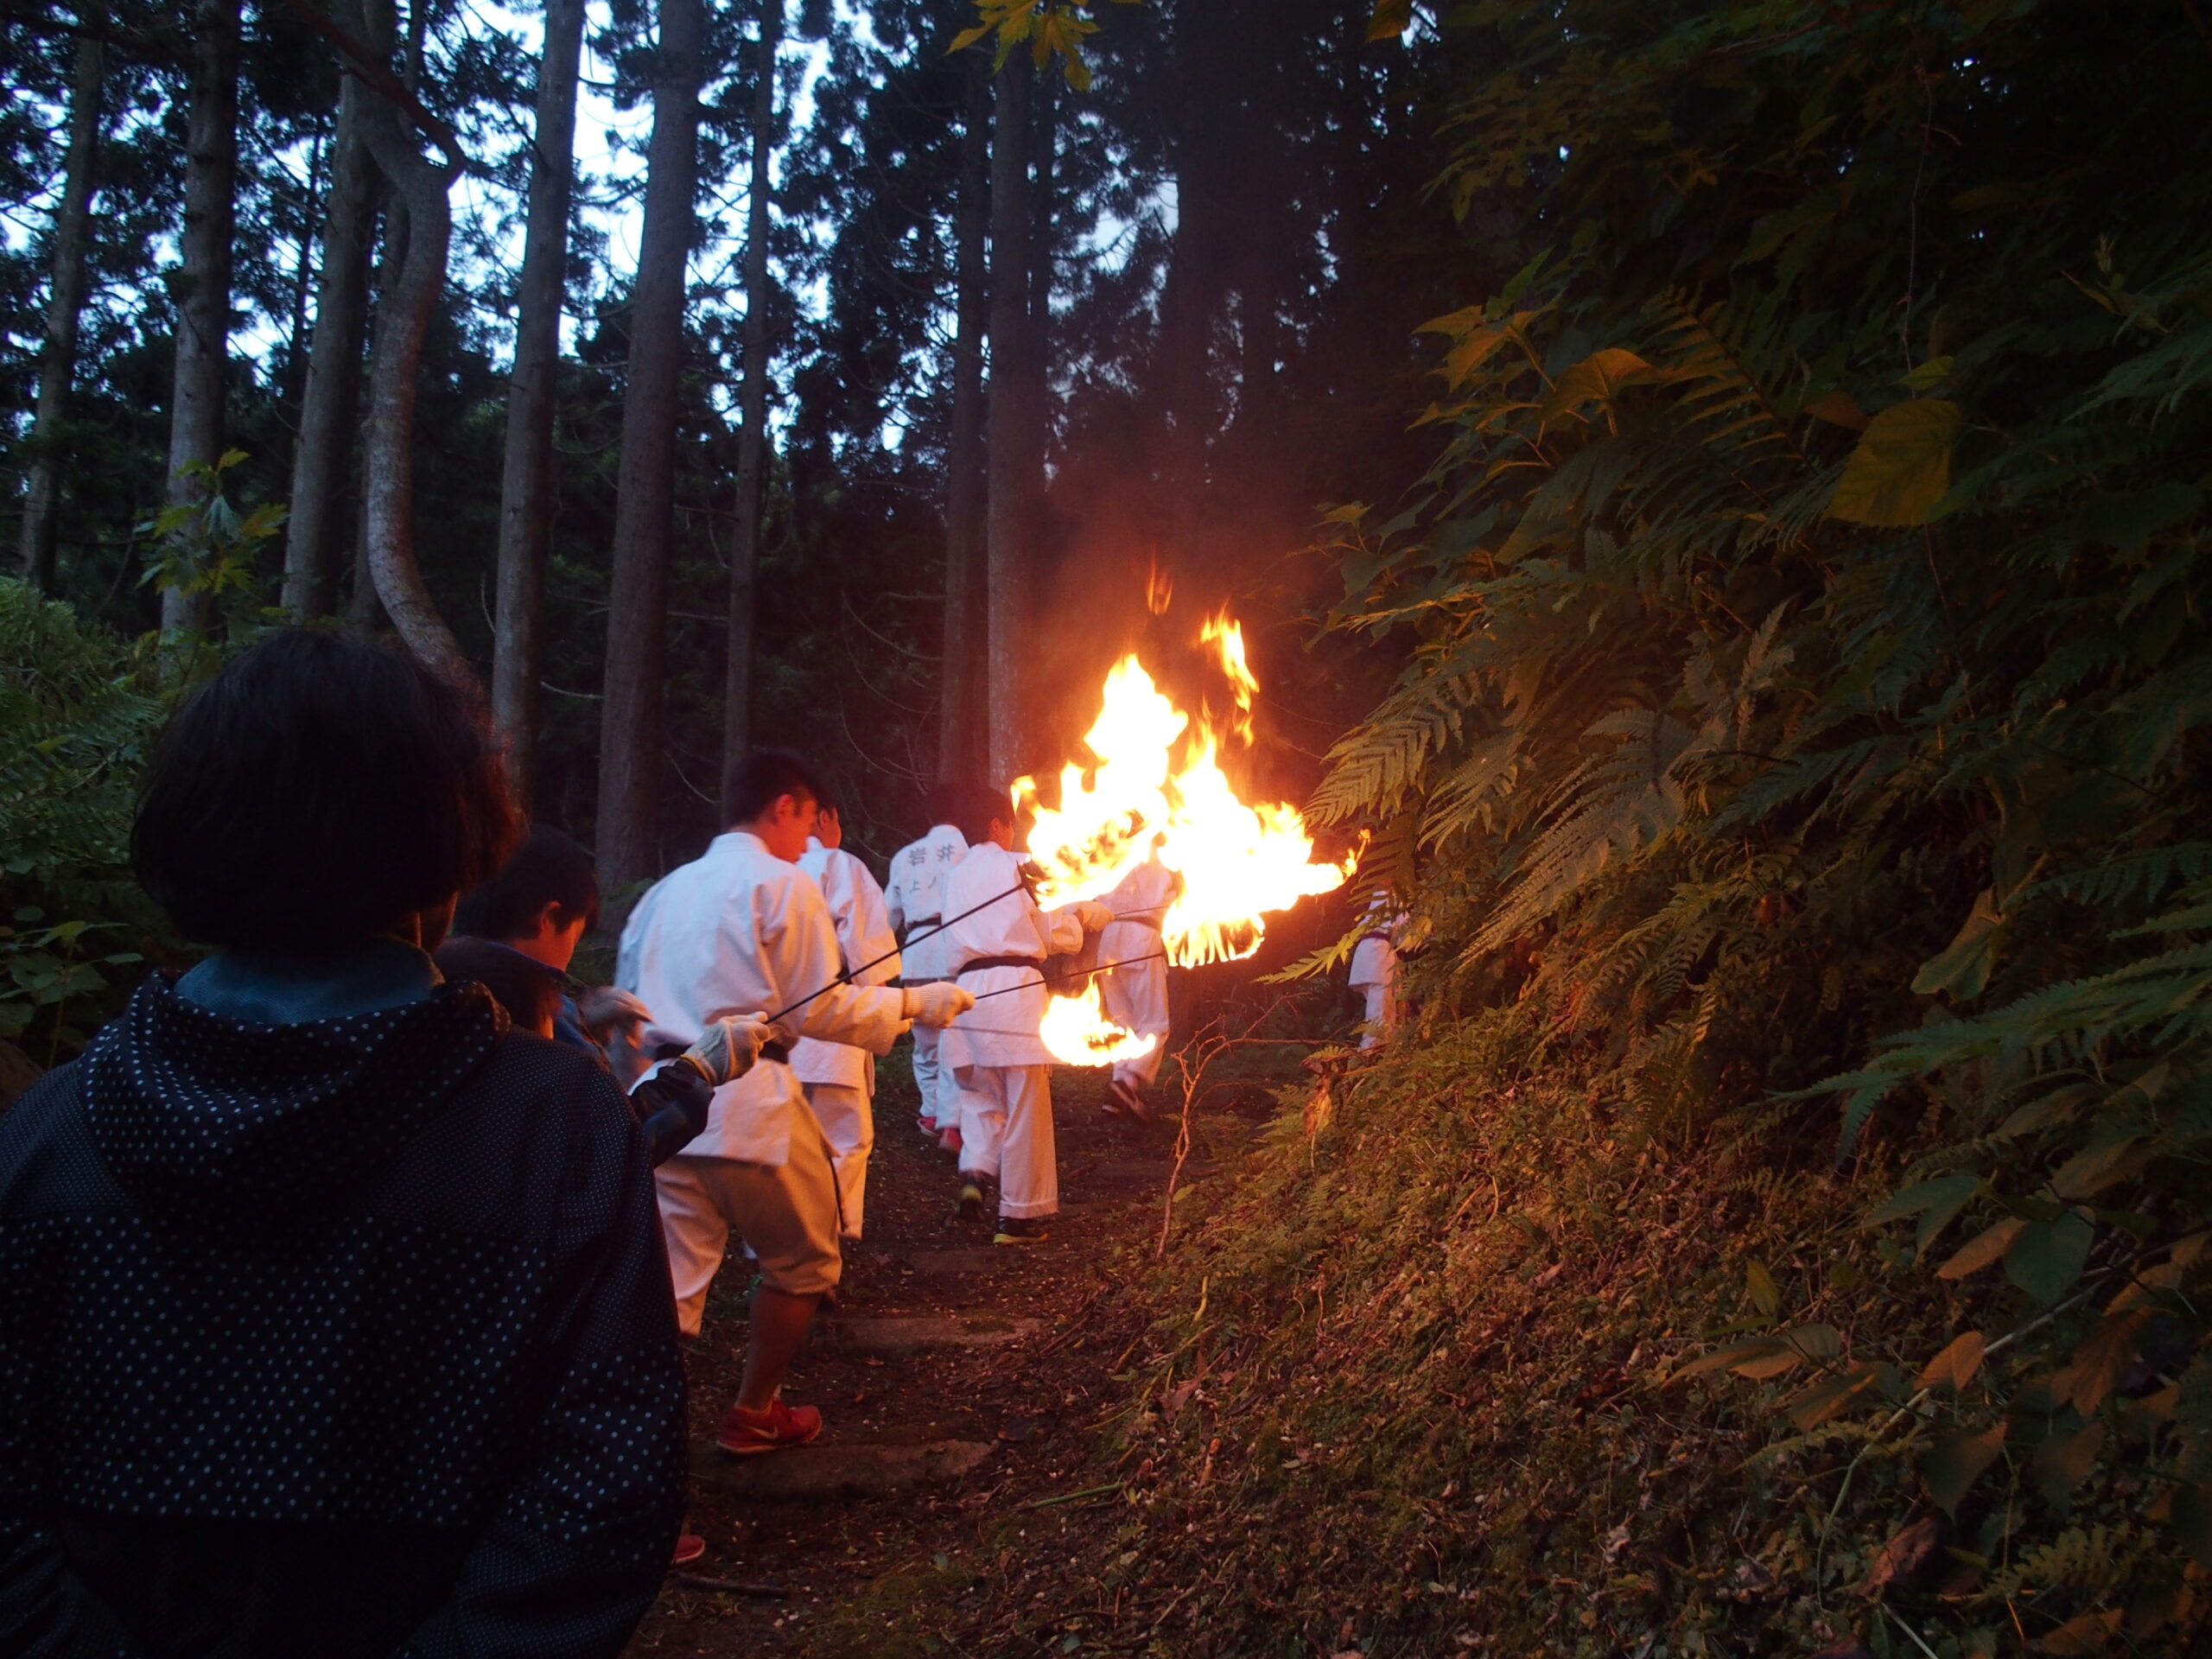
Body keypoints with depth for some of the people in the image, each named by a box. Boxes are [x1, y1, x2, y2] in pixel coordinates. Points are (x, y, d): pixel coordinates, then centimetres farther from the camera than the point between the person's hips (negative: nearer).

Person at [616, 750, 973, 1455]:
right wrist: (912, 1003, 4)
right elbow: (819, 1008, -7)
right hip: (750, 1106, -6)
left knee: (667, 1280, 6)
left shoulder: (666, 890, 15)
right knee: (803, 1262, 16)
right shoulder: (784, 884, -5)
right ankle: (753, 1416, 28)